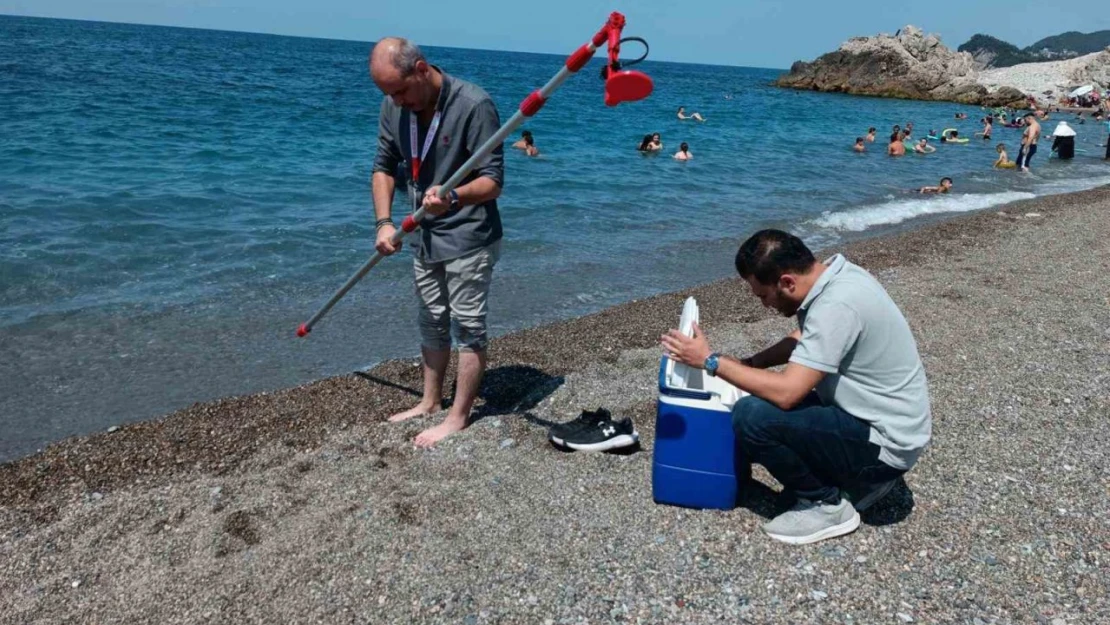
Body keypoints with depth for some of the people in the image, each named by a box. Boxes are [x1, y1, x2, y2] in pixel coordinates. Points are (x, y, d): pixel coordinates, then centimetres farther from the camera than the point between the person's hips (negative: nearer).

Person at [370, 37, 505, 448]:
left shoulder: (474, 104, -23)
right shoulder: (394, 107, -3)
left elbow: (493, 181, -24)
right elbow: (384, 165, 6)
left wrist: (454, 197, -43)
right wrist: (384, 222, -8)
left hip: (469, 237, -7)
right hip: (425, 236, 7)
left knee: (468, 327, 0)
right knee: (431, 323, 18)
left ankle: (458, 417, 12)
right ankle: (430, 402, 33)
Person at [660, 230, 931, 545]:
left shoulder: (836, 306, -28)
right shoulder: (835, 275, 0)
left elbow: (786, 392, -30)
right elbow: (804, 338, 18)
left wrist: (711, 361, -21)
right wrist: (750, 363, 5)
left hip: (886, 442, -10)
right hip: (874, 416, 10)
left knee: (751, 417, -24)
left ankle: (827, 505, -2)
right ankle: (863, 477, 16)